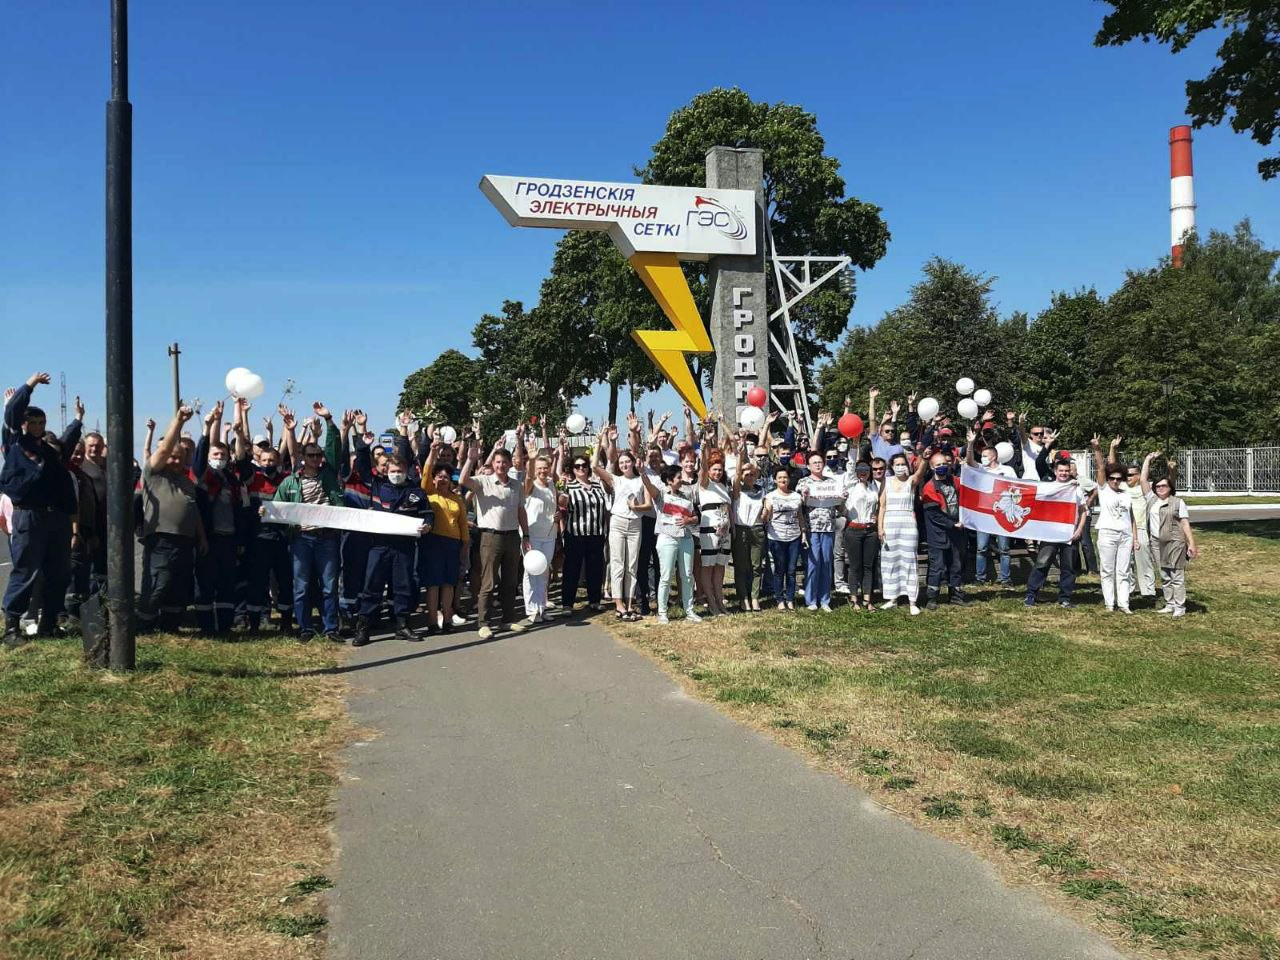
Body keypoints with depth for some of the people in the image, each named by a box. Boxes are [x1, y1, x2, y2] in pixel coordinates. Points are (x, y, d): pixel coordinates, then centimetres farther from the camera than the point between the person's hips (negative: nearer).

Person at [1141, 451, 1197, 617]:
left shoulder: (1178, 502, -1)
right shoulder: (1151, 499, 10)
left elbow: (1186, 524, -3)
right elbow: (1143, 480, 9)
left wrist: (1192, 544, -9)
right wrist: (1148, 460, 10)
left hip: (1175, 542, -5)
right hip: (1157, 543, 5)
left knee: (1177, 576, -3)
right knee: (1164, 576, 10)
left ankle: (1180, 607, 0)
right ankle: (1170, 604, 18)